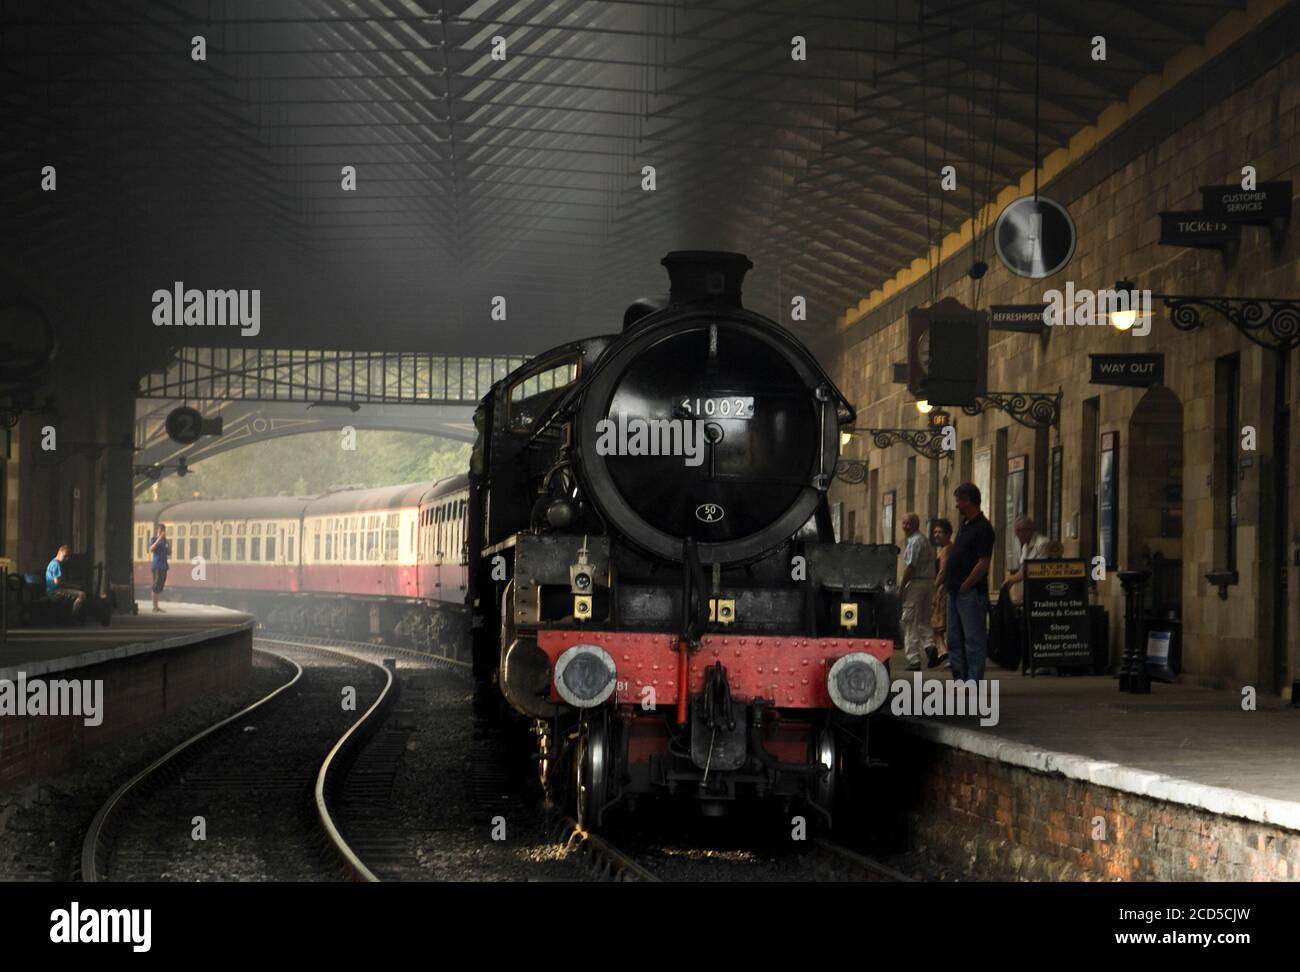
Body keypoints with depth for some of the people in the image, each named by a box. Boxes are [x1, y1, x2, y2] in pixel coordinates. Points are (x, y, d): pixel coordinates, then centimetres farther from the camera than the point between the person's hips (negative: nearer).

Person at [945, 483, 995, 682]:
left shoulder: (982, 528, -13)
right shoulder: (964, 524, 16)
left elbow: (983, 563, -19)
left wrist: (964, 586, -16)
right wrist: (948, 584, 14)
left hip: (971, 593, -10)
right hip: (956, 591, 10)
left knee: (973, 639, -6)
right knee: (955, 639, 13)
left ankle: (973, 682, -6)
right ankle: (960, 679, 18)